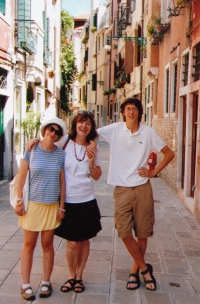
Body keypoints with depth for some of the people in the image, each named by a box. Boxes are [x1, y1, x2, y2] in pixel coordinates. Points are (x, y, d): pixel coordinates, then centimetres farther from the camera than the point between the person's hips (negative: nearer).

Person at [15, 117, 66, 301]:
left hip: (52, 206, 2)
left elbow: (62, 182, 4)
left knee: (47, 245, 9)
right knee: (29, 245, 5)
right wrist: (19, 201, -3)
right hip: (32, 204, -1)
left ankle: (46, 282, 23)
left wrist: (62, 207, 3)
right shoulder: (32, 151, -3)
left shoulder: (61, 154, 1)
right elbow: (22, 178, 0)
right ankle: (26, 285, 16)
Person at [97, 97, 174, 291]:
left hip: (142, 189, 0)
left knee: (142, 233, 8)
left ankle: (135, 271, 27)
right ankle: (145, 268, 18)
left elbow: (169, 154, 6)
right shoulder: (114, 130, -2)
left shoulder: (148, 132, -2)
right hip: (122, 189, 0)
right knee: (125, 233, -2)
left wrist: (153, 172, -1)